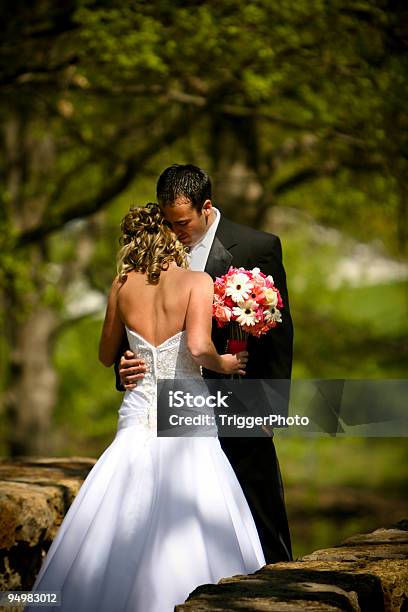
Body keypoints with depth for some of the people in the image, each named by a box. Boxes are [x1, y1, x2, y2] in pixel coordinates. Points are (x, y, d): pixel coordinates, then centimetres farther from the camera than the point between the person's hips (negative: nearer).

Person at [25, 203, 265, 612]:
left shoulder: (122, 286, 5)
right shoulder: (197, 281, -6)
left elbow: (106, 356, 18)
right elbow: (198, 347, -20)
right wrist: (222, 364, -1)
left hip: (138, 416, 4)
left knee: (117, 530, 6)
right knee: (188, 532, -1)